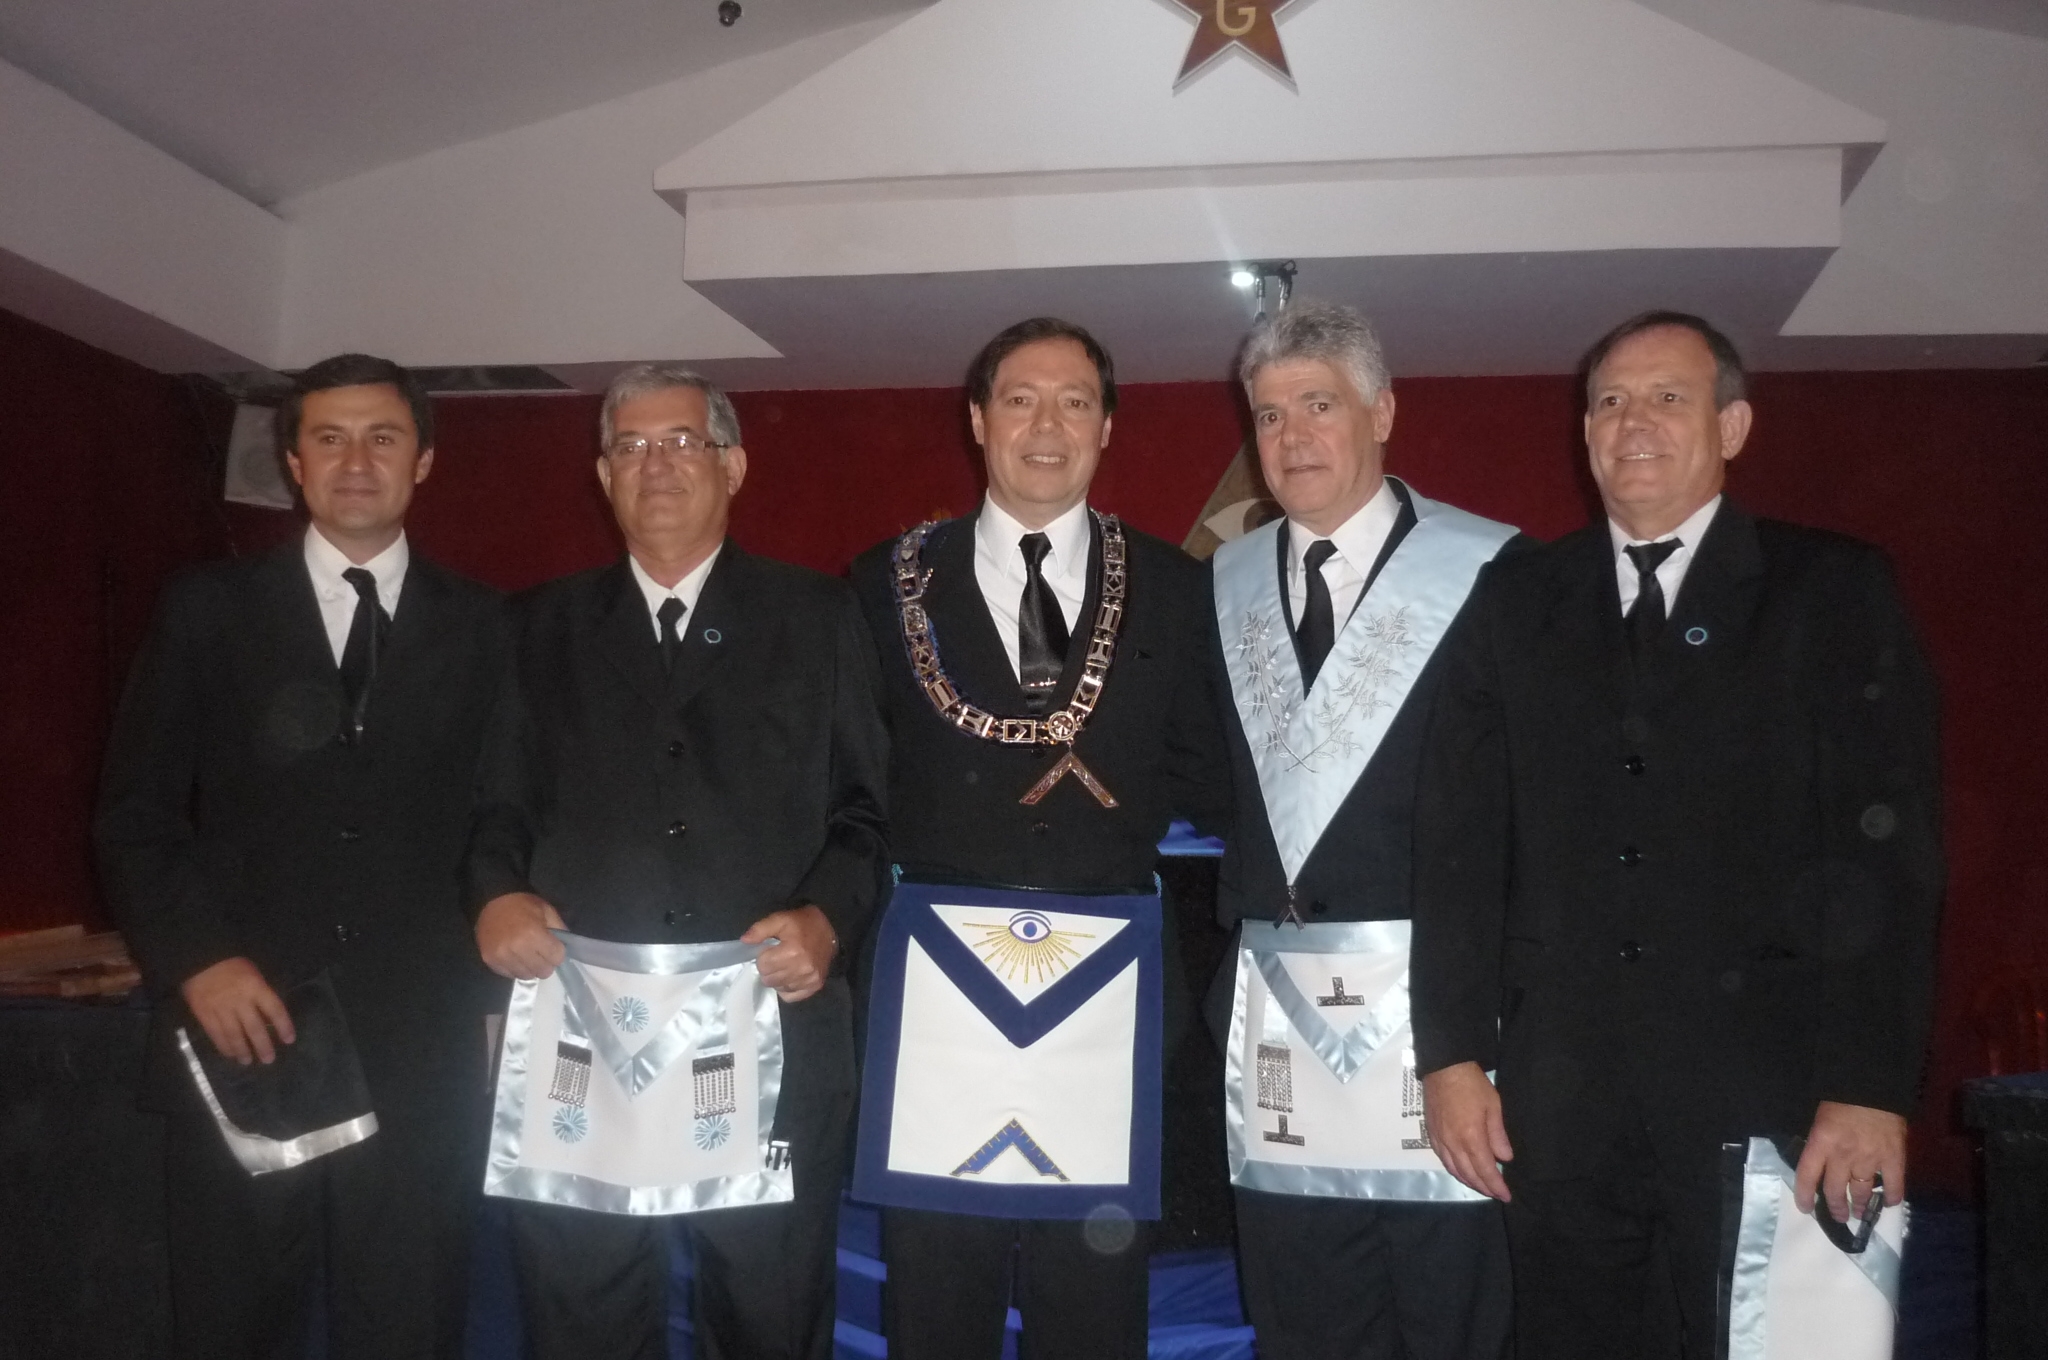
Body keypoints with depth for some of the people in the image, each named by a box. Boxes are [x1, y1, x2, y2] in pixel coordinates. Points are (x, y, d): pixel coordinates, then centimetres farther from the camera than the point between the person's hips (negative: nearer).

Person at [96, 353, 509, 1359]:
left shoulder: (479, 626, 7)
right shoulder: (206, 609, 6)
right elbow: (134, 813, 4)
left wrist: (491, 982, -2)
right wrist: (196, 959, -8)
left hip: (419, 1041, 0)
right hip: (242, 1027, 0)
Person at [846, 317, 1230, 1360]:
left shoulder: (1172, 589, 6)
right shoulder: (892, 580, 5)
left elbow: (1210, 783, 7)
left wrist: (1120, 799, -4)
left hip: (1107, 987, 1)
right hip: (935, 973, 0)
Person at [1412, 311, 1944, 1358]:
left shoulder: (1833, 591, 2)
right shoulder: (1514, 601, 8)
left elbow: (1887, 847, -5)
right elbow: (1457, 837, 3)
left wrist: (1871, 1086, -11)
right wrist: (1450, 1054, -3)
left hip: (1763, 1090, -2)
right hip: (1557, 1097, 2)